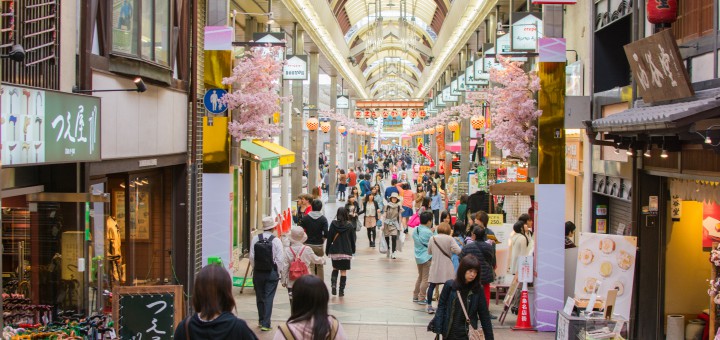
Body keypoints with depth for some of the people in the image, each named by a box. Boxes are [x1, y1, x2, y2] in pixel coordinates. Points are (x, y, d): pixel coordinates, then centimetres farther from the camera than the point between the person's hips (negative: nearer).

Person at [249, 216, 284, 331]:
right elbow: (279, 259, -11)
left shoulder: (255, 239, -5)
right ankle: (265, 324, -2)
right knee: (268, 298, 1)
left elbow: (252, 257, -3)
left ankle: (261, 321, 27)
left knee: (259, 297, 15)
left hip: (258, 272, 3)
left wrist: (255, 269, 10)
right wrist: (277, 272, 3)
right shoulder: (276, 241, -12)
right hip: (272, 273, -3)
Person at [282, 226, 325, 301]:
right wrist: (323, 259, 31)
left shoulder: (287, 250, -8)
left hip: (292, 282, 0)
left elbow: (284, 267, -5)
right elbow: (316, 259, 9)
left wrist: (283, 281, 6)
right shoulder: (307, 249, -8)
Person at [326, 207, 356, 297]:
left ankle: (333, 284, -2)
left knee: (335, 268, 18)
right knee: (343, 271, 5)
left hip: (335, 251, 0)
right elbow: (352, 239, 4)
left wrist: (327, 250, 5)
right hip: (346, 251, 0)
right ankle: (341, 290, 4)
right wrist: (353, 250, 16)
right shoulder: (350, 225, -4)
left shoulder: (333, 224, -6)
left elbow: (329, 237, -4)